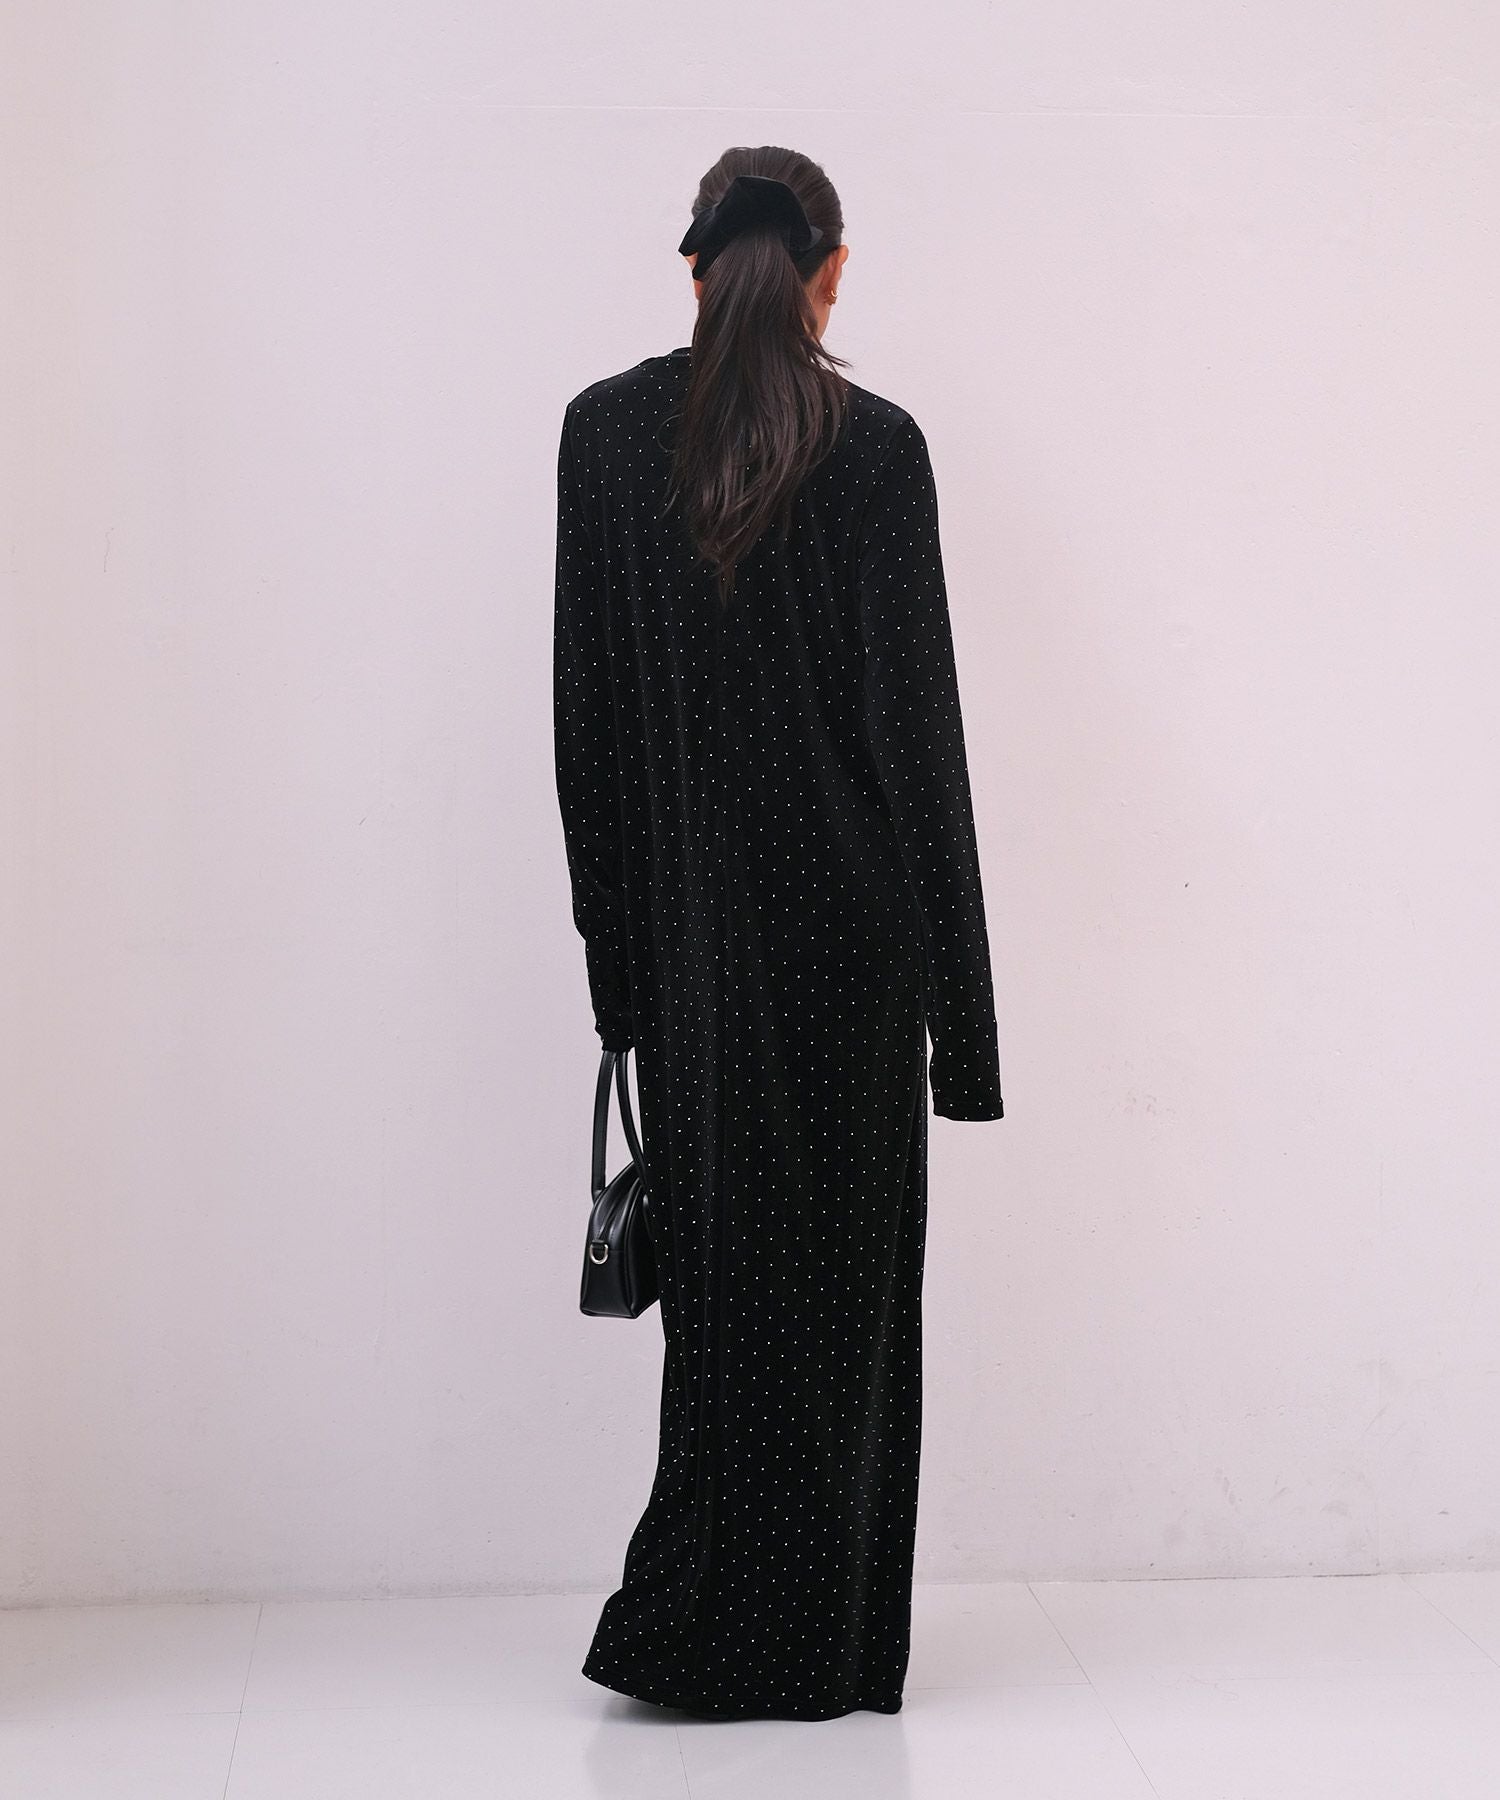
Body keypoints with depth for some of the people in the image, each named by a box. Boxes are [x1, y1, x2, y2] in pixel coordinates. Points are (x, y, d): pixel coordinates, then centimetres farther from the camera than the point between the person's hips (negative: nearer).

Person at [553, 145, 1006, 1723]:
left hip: (687, 927, 2)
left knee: (722, 1264, 11)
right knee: (842, 1266, 7)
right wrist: (958, 994, -5)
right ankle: (822, 1648, 15)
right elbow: (916, 719, -9)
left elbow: (586, 715, 3)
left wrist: (617, 949, 10)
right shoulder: (874, 446, -7)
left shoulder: (606, 428, 1)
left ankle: (704, 1632, 15)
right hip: (846, 926, -2)